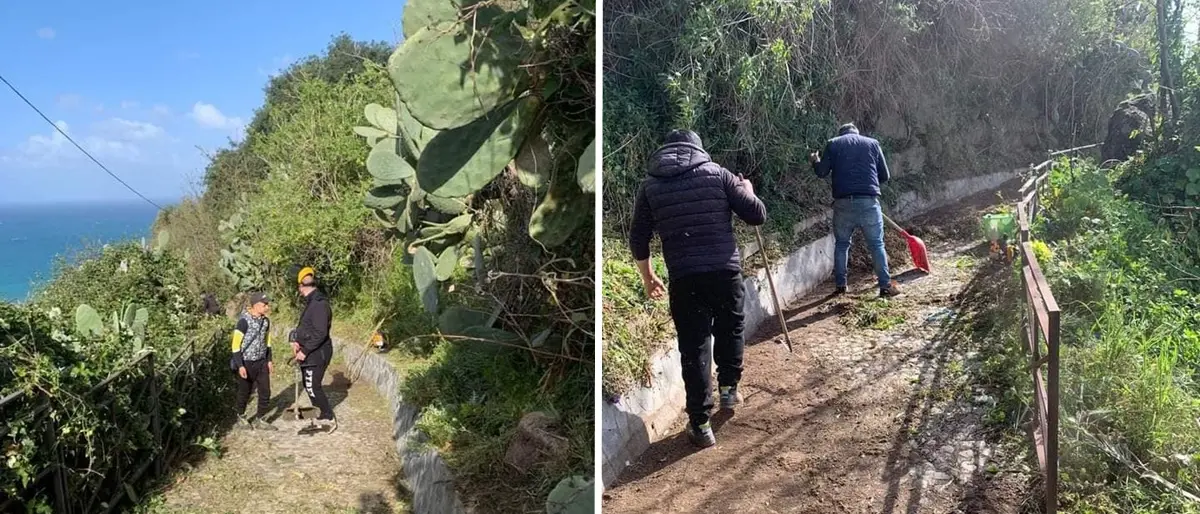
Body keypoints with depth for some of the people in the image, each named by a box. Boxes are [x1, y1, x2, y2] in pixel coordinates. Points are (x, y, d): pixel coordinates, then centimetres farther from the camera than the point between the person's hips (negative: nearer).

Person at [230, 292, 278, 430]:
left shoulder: (265, 321, 3)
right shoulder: (244, 321, -17)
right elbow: (236, 345, -16)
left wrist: (269, 360, 12)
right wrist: (240, 365, -19)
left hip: (261, 362, 6)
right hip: (246, 363, -6)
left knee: (265, 392, 4)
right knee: (244, 393, 11)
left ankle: (258, 420, 18)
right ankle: (241, 418, 33)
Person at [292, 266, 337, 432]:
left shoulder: (319, 304, -21)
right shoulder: (311, 302, 11)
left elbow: (320, 333, -25)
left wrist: (305, 351, -21)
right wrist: (297, 341, 5)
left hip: (317, 353, -10)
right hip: (310, 352, 10)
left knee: (313, 387, -4)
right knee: (309, 386, 16)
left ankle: (329, 419, 6)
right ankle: (324, 416, 26)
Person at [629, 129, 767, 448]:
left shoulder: (650, 184, 10)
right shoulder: (717, 173, 6)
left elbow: (638, 240, 9)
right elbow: (757, 215, 5)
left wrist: (648, 277, 23)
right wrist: (746, 189, 26)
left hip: (683, 277, 0)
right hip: (725, 270, 0)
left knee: (694, 347, 7)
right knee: (730, 328, 27)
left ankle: (700, 424, 9)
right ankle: (729, 389, 38)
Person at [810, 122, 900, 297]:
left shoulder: (833, 144, 10)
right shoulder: (872, 143, 13)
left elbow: (822, 172, 5)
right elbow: (884, 175, 12)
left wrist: (815, 161, 25)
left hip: (843, 202, 0)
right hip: (869, 200, 0)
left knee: (841, 243, 14)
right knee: (876, 244, 5)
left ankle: (840, 285, 15)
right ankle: (886, 285, 3)